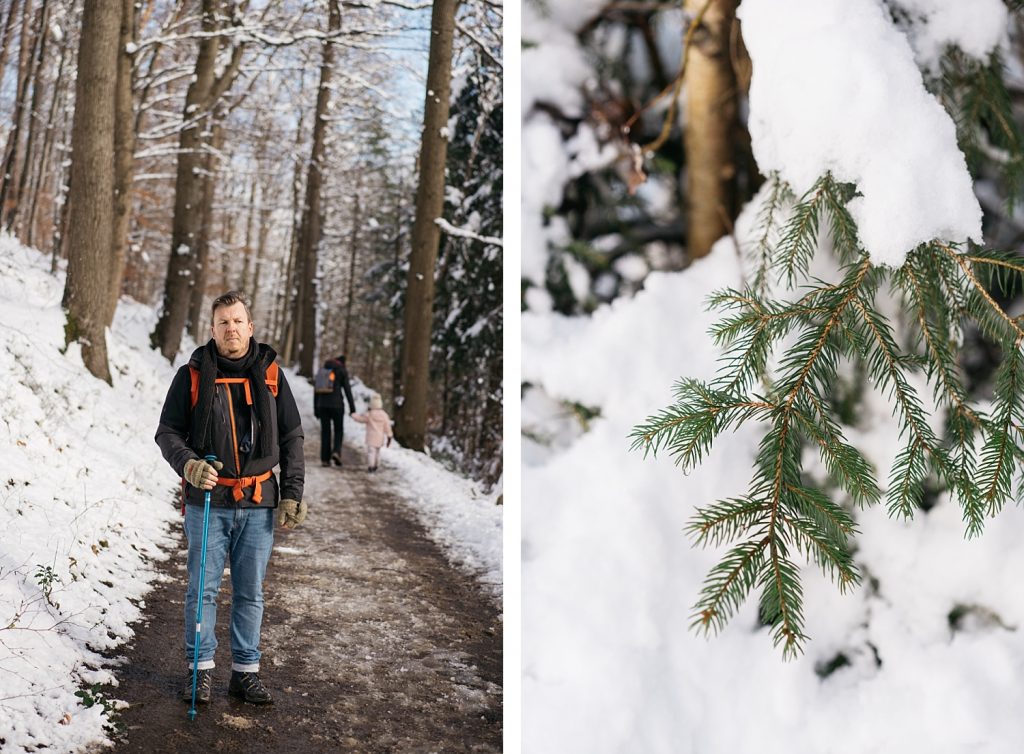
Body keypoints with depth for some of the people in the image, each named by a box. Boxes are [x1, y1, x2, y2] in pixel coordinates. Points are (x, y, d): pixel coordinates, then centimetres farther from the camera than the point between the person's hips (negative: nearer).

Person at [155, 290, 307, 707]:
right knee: (203, 588, 3)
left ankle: (246, 670, 18)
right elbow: (168, 431, 4)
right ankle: (201, 668, 16)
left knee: (250, 591, 8)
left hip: (258, 504, 1)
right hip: (207, 501, -1)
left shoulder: (270, 374, 6)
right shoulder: (193, 375, 1)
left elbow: (291, 437, 9)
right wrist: (188, 464, -16)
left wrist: (292, 492, 3)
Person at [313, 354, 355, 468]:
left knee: (325, 431, 9)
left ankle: (325, 459, 5)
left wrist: (315, 408, 16)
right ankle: (336, 452, -11)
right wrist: (352, 407, -3)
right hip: (336, 404, -3)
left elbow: (316, 391, 12)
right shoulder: (342, 371, 1)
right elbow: (347, 390, -5)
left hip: (322, 404, 3)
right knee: (339, 430, 12)